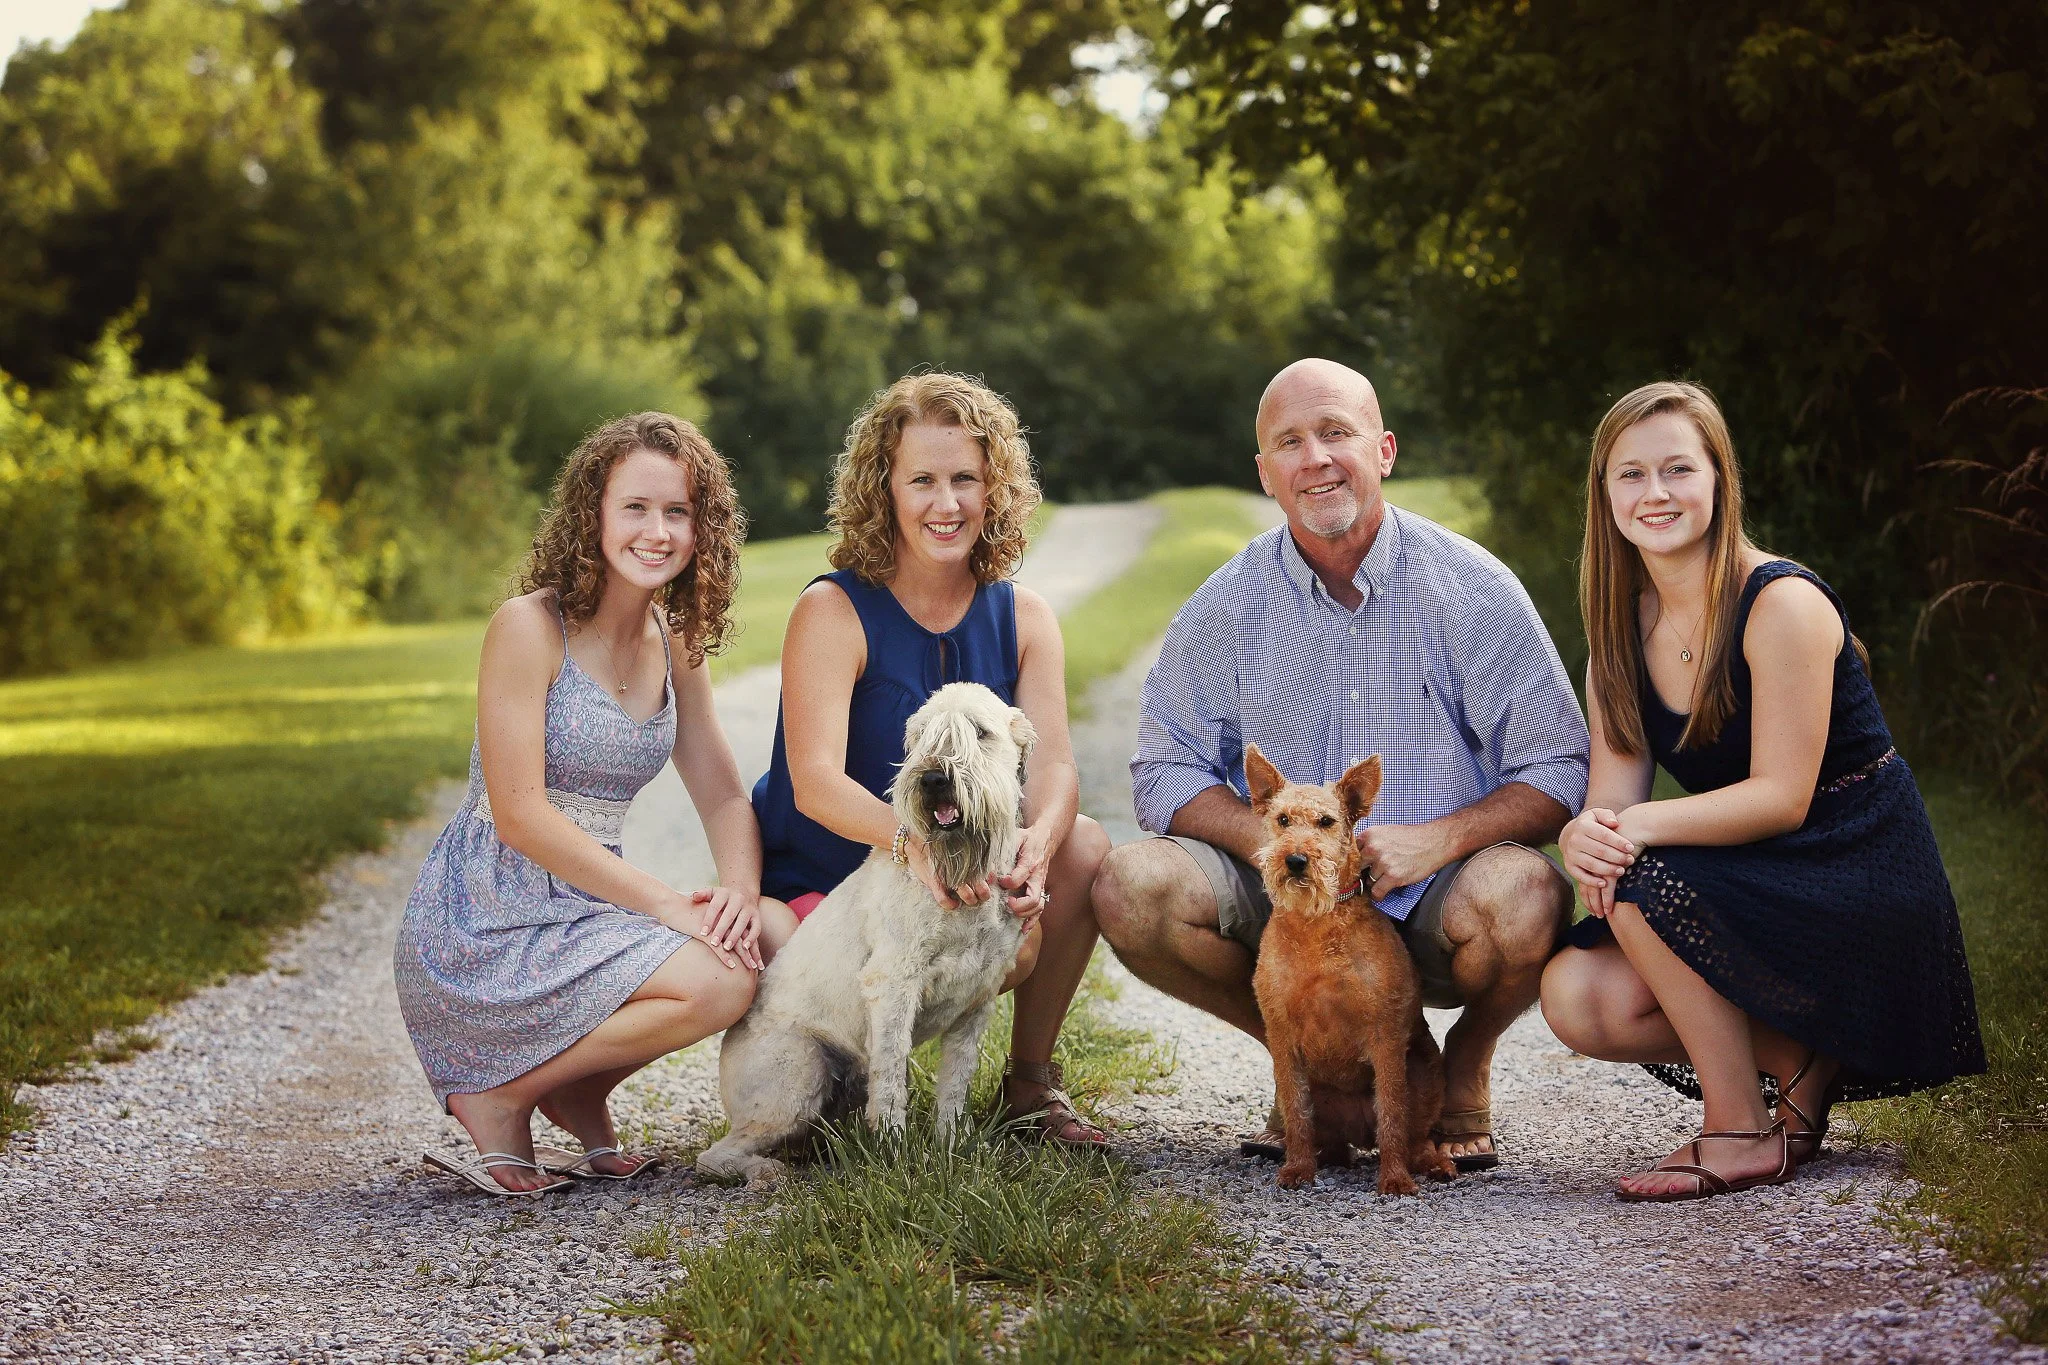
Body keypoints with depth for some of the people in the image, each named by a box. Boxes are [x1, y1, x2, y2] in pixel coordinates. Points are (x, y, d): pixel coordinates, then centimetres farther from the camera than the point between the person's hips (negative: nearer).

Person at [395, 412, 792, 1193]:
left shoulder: (676, 644, 11)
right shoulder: (530, 626, -12)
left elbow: (724, 798, 10)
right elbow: (518, 814, -18)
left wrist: (739, 888, -13)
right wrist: (666, 904, -22)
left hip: (587, 901, 7)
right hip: (489, 923, -7)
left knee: (774, 932, -14)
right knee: (721, 984, -24)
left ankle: (579, 1089, 5)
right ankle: (499, 1096, -5)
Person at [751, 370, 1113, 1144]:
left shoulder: (1021, 618, 0)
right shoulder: (834, 611, -15)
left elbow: (1054, 763, -13)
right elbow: (815, 784, -26)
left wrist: (1036, 844, -38)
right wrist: (912, 839, -48)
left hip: (956, 875, 5)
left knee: (1087, 847, -22)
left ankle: (1031, 1075, -3)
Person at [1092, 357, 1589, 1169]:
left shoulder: (1473, 590, -6)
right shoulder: (1226, 607, 1)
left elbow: (1561, 771, -7)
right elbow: (1165, 771, 2)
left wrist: (1437, 839, -24)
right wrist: (1265, 835, -18)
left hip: (1431, 915, -2)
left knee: (1522, 899, -35)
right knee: (1132, 888, -23)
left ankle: (1467, 1063, 3)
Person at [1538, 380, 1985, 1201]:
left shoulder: (1781, 604, -17)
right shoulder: (1621, 628, 5)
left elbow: (1782, 795, -21)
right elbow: (1613, 798, -3)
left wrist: (1641, 829, -33)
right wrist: (1585, 835, -27)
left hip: (1859, 881, -7)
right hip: (1748, 893, 7)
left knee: (1637, 884, -29)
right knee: (1576, 996, -15)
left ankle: (1742, 1133, -15)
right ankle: (1801, 1063, 4)